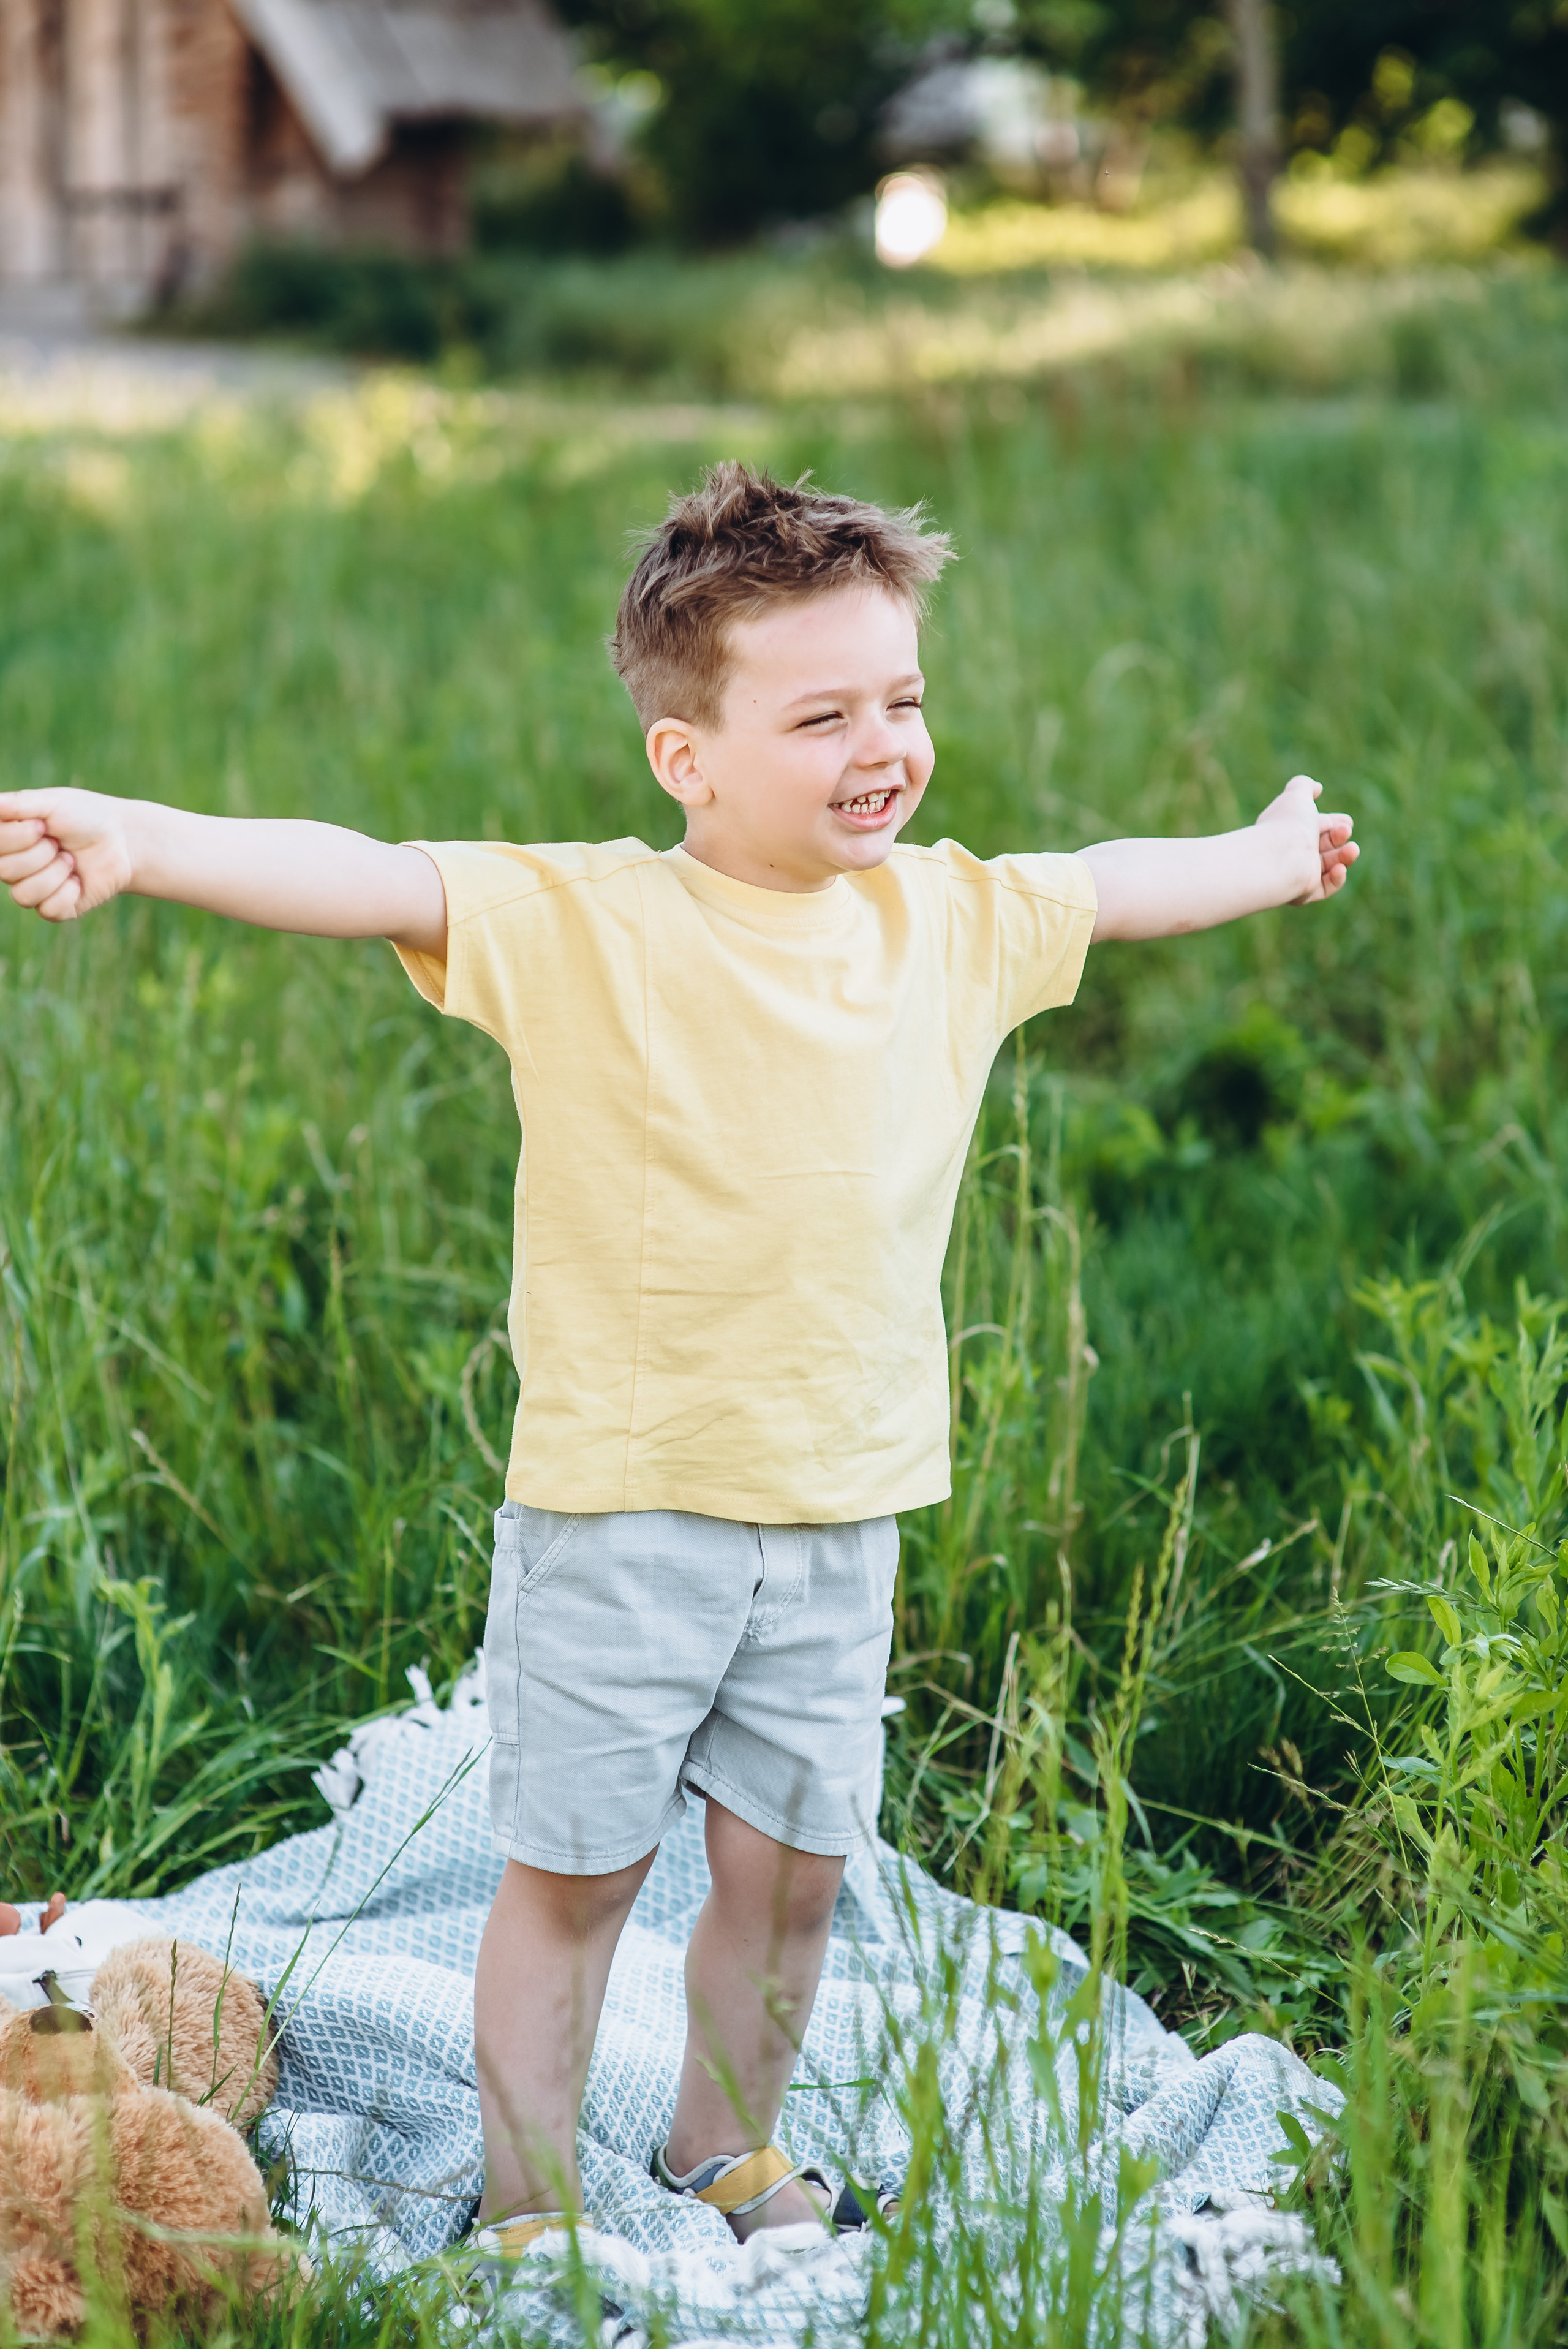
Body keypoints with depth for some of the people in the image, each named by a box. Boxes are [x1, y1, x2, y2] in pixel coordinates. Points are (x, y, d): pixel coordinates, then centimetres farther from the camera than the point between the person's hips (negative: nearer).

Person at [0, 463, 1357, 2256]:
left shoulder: (954, 925, 4)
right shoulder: (583, 927, -14)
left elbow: (1112, 888, 23)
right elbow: (361, 880, -27)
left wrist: (1275, 852, 41)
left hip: (839, 1513, 5)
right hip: (619, 1504, -4)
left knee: (789, 1867, 15)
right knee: (571, 1872, 6)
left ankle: (725, 2154, 38)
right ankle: (530, 2212, 22)